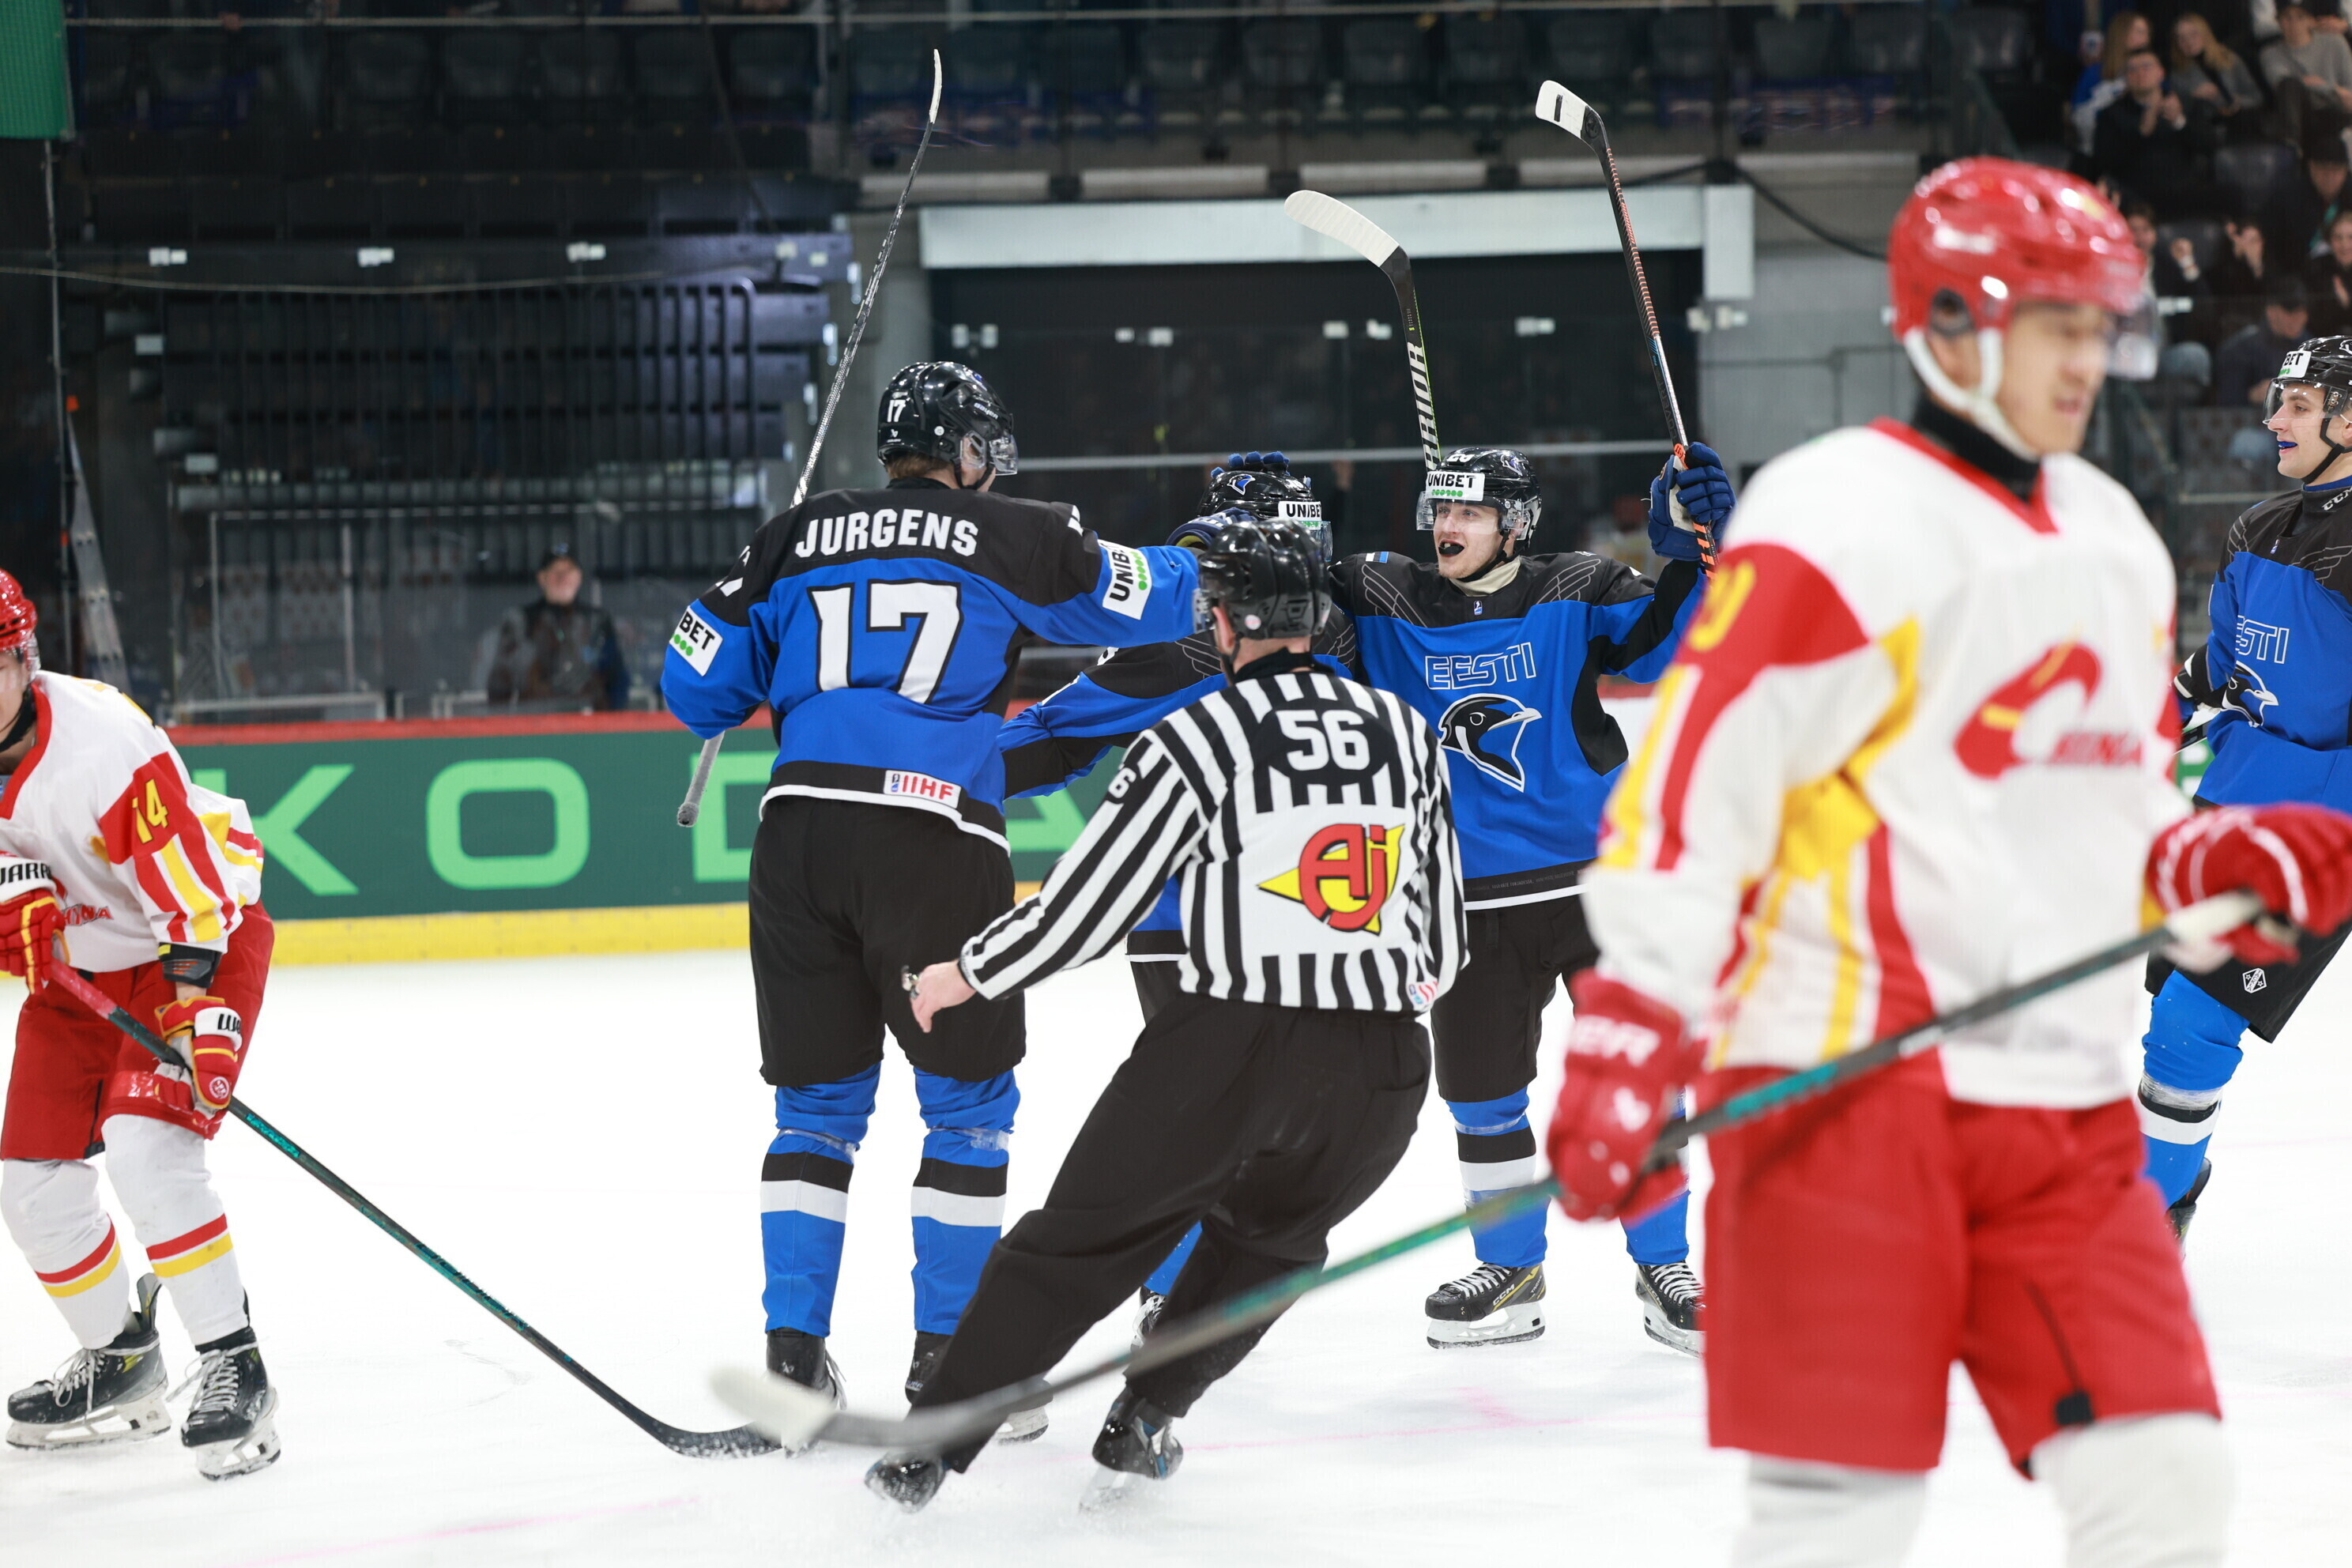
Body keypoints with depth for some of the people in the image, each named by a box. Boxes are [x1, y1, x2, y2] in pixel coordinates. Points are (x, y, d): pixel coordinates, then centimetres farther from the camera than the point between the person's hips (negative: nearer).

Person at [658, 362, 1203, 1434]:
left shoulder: (797, 539, 14)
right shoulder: (1013, 539, 6)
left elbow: (697, 686, 16)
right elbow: (1152, 602, 18)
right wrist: (1208, 558, 40)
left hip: (799, 833, 4)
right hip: (935, 840, -4)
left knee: (818, 1102, 15)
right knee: (968, 1102, 9)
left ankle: (793, 1352, 12)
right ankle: (947, 1358, 8)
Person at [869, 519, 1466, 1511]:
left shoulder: (1195, 740, -4)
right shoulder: (1405, 732, 10)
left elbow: (1085, 907, -3)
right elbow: (1440, 927, 18)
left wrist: (967, 976, 12)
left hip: (1229, 1044, -4)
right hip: (1381, 1063, 4)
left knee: (1082, 1238, 8)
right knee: (1267, 1236, 29)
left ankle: (927, 1450, 9)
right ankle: (1145, 1420, 21)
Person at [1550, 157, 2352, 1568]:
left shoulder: (2115, 540, 17)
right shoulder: (1837, 523, -10)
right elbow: (1687, 781, -15)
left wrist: (2216, 864, 6)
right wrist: (1631, 1039, -22)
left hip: (2062, 1104, 7)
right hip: (1846, 1079, -7)